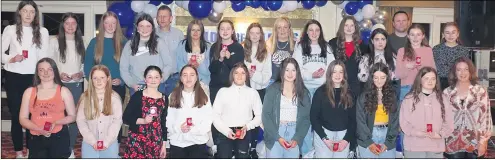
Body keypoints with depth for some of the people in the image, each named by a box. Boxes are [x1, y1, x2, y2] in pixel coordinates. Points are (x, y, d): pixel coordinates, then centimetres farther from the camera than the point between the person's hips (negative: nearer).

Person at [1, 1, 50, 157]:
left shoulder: (42, 31, 5)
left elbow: (44, 57, 5)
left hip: (33, 77, 1)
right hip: (13, 77, -1)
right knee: (16, 115, 5)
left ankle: (30, 150, 17)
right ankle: (19, 152, 14)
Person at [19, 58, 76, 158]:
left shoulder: (63, 91, 2)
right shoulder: (29, 92, 6)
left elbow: (72, 116, 2)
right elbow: (23, 119, 5)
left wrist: (56, 123, -15)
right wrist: (39, 129, -12)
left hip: (59, 137, -1)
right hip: (37, 138, 1)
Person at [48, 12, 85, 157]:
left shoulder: (80, 43, 9)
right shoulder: (55, 41, 0)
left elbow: (85, 63, 9)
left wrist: (81, 73, -9)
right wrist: (58, 74, -15)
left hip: (77, 85, 3)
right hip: (60, 84, -3)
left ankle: (70, 148, 19)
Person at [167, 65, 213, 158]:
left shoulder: (203, 97, 4)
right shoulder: (173, 97, 5)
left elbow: (208, 120, -3)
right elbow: (168, 120, 0)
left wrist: (196, 129, -20)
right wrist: (178, 128, -19)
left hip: (198, 143, -1)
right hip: (177, 143, 1)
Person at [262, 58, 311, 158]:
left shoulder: (303, 92, 6)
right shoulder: (273, 90, -2)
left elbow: (306, 118, 5)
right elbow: (266, 116, -3)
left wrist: (297, 139, -8)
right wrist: (278, 137, -11)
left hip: (294, 133, 2)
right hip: (275, 133, -2)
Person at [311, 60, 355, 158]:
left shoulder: (349, 94, 7)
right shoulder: (321, 92, -2)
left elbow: (353, 119, 6)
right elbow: (314, 117, -3)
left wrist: (347, 139, -6)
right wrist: (325, 138, -11)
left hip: (343, 135, 2)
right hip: (323, 133, -2)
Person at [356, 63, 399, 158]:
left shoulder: (392, 96, 4)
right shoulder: (364, 96, -2)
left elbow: (395, 119, 2)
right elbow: (360, 121, -4)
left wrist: (388, 142, -8)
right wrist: (369, 142, -13)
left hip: (387, 135, 2)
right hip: (367, 137, -2)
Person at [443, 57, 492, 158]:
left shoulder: (480, 91, -2)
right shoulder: (447, 93, 3)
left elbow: (486, 116, -3)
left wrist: (483, 141, -7)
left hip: (475, 142, -1)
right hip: (454, 142, 1)